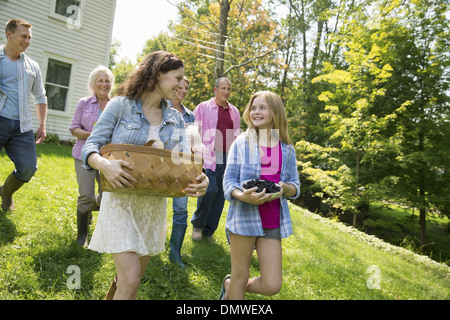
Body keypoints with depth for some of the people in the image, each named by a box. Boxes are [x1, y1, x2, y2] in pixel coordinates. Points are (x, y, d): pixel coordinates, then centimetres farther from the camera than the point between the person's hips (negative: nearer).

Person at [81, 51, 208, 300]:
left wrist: (200, 178, -23)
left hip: (155, 204, 5)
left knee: (132, 277, 17)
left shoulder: (175, 118, 7)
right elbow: (91, 146, -8)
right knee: (130, 281, -10)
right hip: (122, 199, -5)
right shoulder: (121, 105, -7)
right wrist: (104, 164, -31)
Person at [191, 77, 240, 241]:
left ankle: (208, 231, 19)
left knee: (220, 194, 5)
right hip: (208, 157, -4)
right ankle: (197, 224, 8)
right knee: (209, 189, -17)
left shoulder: (234, 112, 16)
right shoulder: (203, 108, 4)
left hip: (227, 159, 5)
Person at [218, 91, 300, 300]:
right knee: (240, 277, 9)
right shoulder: (241, 142, 0)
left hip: (272, 222, 3)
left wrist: (284, 188, -12)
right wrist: (242, 196, -24)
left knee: (272, 286, 3)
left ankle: (229, 286, 31)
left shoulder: (287, 150, 7)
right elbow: (229, 179, -3)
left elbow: (295, 186, 11)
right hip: (244, 217, -2)